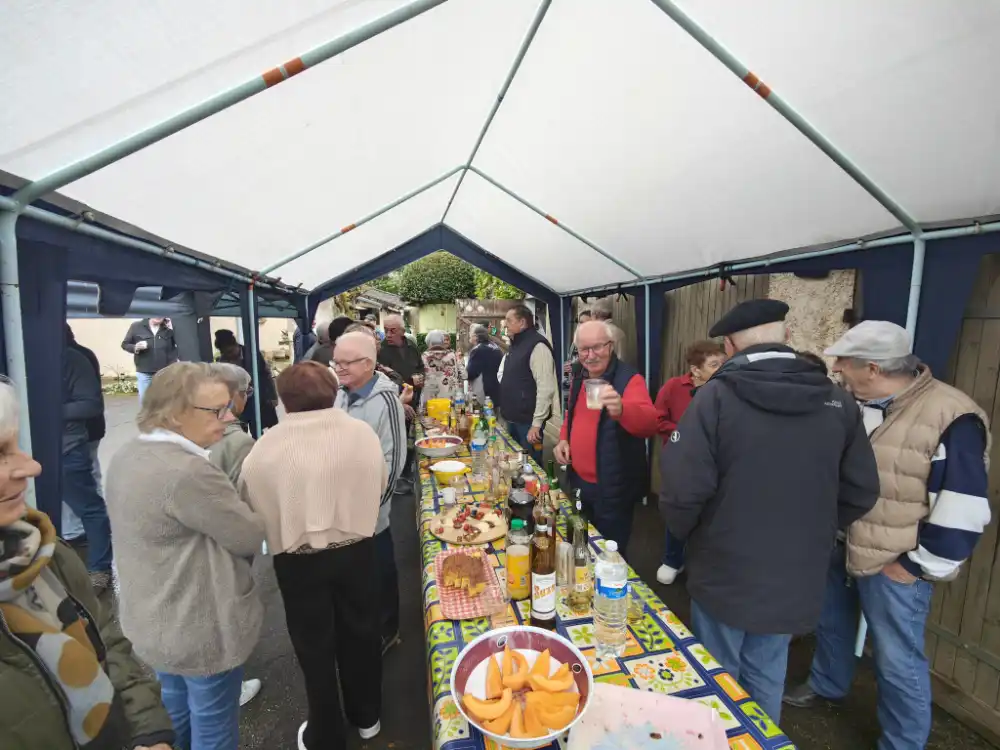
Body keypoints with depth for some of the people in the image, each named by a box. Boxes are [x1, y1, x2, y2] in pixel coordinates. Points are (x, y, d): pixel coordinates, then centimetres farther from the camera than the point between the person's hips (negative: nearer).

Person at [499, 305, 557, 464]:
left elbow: (546, 388, -23)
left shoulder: (537, 346, -17)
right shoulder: (515, 345, 13)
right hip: (513, 419, 9)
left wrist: (537, 423, -23)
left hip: (528, 421, -9)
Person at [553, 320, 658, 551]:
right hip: (579, 482, 7)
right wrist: (563, 439, 2)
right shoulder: (580, 379, 4)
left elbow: (650, 423, -35)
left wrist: (621, 410, -56)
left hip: (612, 488, -7)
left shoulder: (629, 379, -19)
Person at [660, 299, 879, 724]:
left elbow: (682, 489, -22)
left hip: (724, 574, -4)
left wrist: (684, 533, -1)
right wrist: (810, 534, 18)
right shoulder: (838, 403, -5)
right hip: (795, 579, 4)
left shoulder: (716, 397, -20)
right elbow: (860, 494, 2)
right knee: (766, 680, 24)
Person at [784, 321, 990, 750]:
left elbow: (962, 511, -19)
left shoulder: (952, 418, -20)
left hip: (894, 568, -7)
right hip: (841, 550, 7)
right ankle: (827, 684, 49)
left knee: (897, 662, 8)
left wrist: (917, 566, -15)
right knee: (830, 622, 25)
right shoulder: (854, 406, 1)